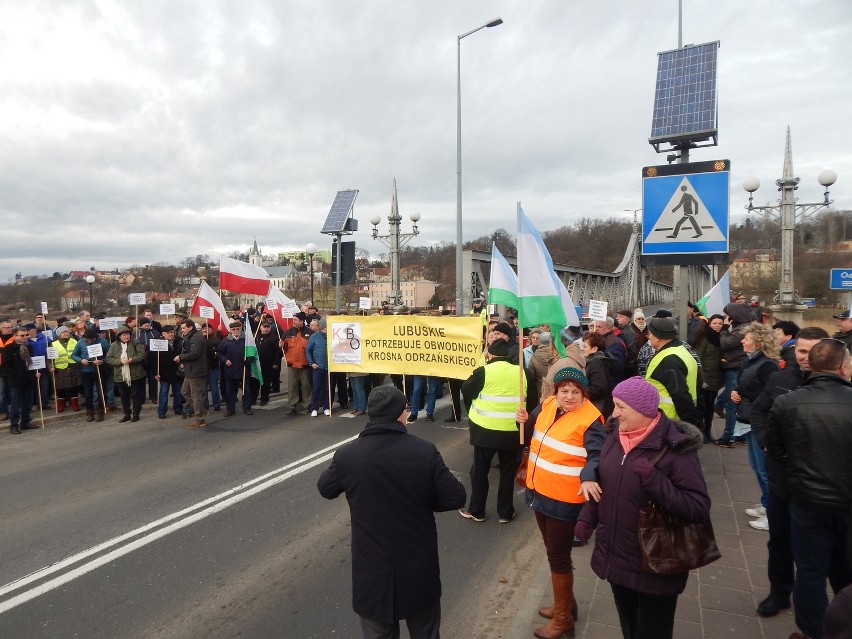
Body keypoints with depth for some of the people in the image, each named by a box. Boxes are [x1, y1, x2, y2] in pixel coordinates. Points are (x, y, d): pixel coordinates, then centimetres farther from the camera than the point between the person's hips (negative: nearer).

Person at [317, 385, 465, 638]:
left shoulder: (347, 455, -15)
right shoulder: (425, 451, -17)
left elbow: (325, 489, 4)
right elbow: (455, 498, -11)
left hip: (372, 569, 0)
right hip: (419, 568, 0)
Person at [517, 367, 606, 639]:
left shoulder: (590, 419, -19)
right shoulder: (547, 406, 1)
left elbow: (597, 455, -27)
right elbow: (533, 438, 14)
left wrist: (588, 478, -46)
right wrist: (525, 422, -8)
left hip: (564, 499, -7)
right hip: (540, 492, 7)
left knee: (558, 556, 7)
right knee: (554, 552, 23)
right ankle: (565, 603, 45)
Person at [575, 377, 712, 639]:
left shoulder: (675, 446, -20)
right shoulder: (615, 436, -1)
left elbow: (700, 508, -23)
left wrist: (654, 480, -32)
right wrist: (587, 517, 4)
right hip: (616, 558, 6)